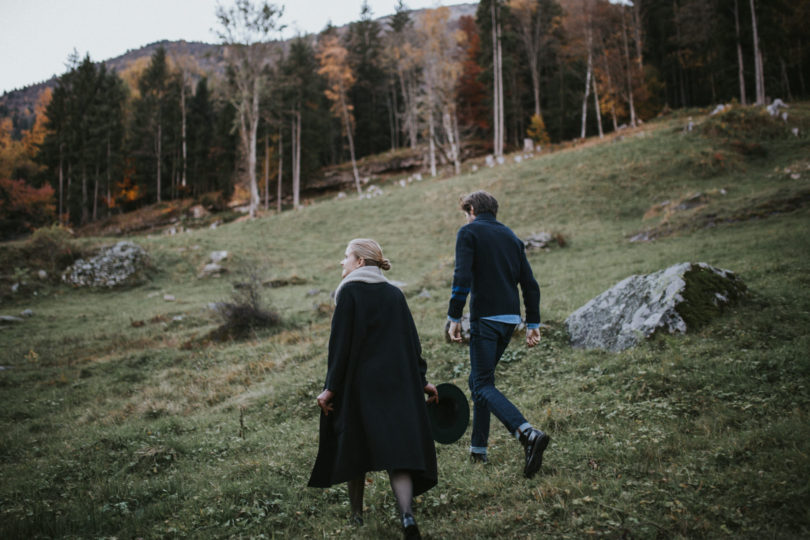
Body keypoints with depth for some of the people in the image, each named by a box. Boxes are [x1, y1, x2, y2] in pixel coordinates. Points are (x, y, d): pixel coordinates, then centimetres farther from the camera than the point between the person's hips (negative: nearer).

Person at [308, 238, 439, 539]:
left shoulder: (349, 291, -7)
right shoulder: (394, 294, 8)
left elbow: (341, 344, -12)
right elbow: (411, 340, 9)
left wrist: (331, 387, -9)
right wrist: (421, 380, 15)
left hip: (359, 383, -4)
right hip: (397, 384, 4)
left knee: (352, 447, 15)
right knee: (398, 448, 1)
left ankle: (357, 514, 26)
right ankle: (407, 515, -18)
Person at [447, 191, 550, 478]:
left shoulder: (468, 232, -1)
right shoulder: (511, 236, 18)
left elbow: (462, 277, -15)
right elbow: (530, 284, 13)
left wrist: (454, 318, -11)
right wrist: (533, 323, 13)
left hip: (485, 318, -7)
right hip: (510, 319, 7)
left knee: (483, 385, -8)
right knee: (480, 379, 18)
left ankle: (528, 433, -28)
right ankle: (478, 448, 21)